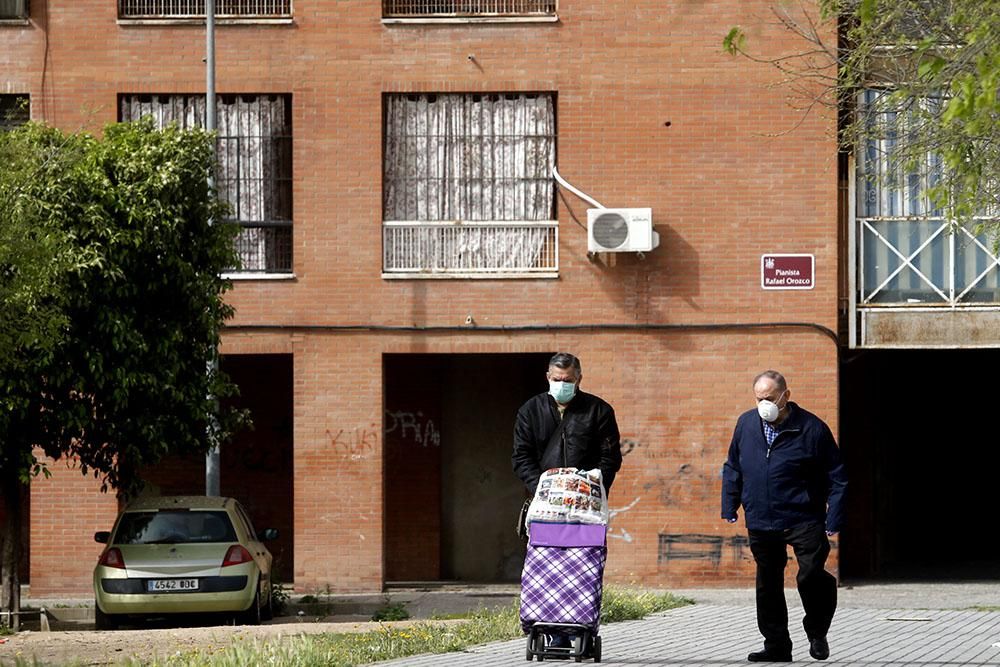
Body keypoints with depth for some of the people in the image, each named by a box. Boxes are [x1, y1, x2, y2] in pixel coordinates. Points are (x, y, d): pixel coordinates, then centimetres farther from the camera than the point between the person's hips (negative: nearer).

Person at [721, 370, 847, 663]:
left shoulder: (811, 428, -8)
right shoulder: (746, 424, 5)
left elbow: (837, 477, -4)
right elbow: (733, 468, 18)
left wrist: (833, 521, -10)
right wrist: (730, 507, 12)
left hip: (803, 520, -4)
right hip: (760, 523, 5)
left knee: (811, 574, -17)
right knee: (768, 585, 9)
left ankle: (817, 633, 8)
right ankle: (777, 646, 20)